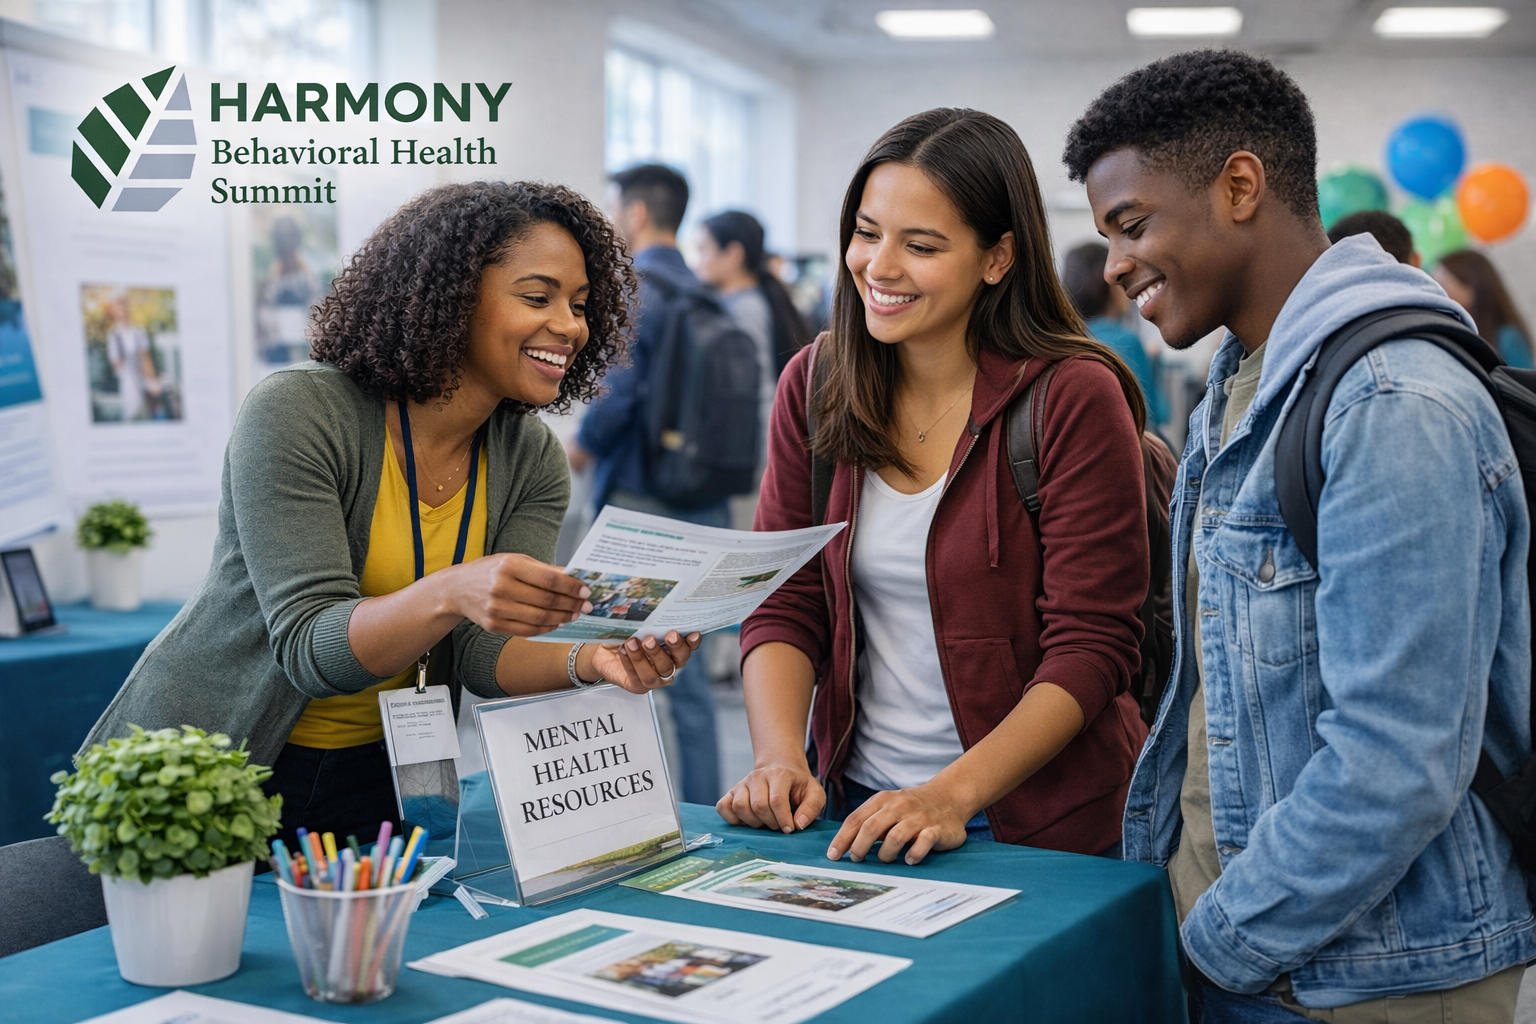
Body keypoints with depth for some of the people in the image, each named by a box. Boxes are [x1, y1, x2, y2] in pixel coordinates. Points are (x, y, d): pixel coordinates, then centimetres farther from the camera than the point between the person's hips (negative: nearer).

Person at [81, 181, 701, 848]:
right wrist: (451, 593, -42)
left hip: (376, 783, 4)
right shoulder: (296, 413, -18)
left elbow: (480, 654, -8)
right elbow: (310, 647, -24)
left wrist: (589, 662, -28)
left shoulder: (533, 461, -2)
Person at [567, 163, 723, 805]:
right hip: (703, 510, 8)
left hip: (642, 505, -8)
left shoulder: (635, 290, -11)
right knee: (686, 675, 13)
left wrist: (581, 450, -2)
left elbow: (617, 391, -20)